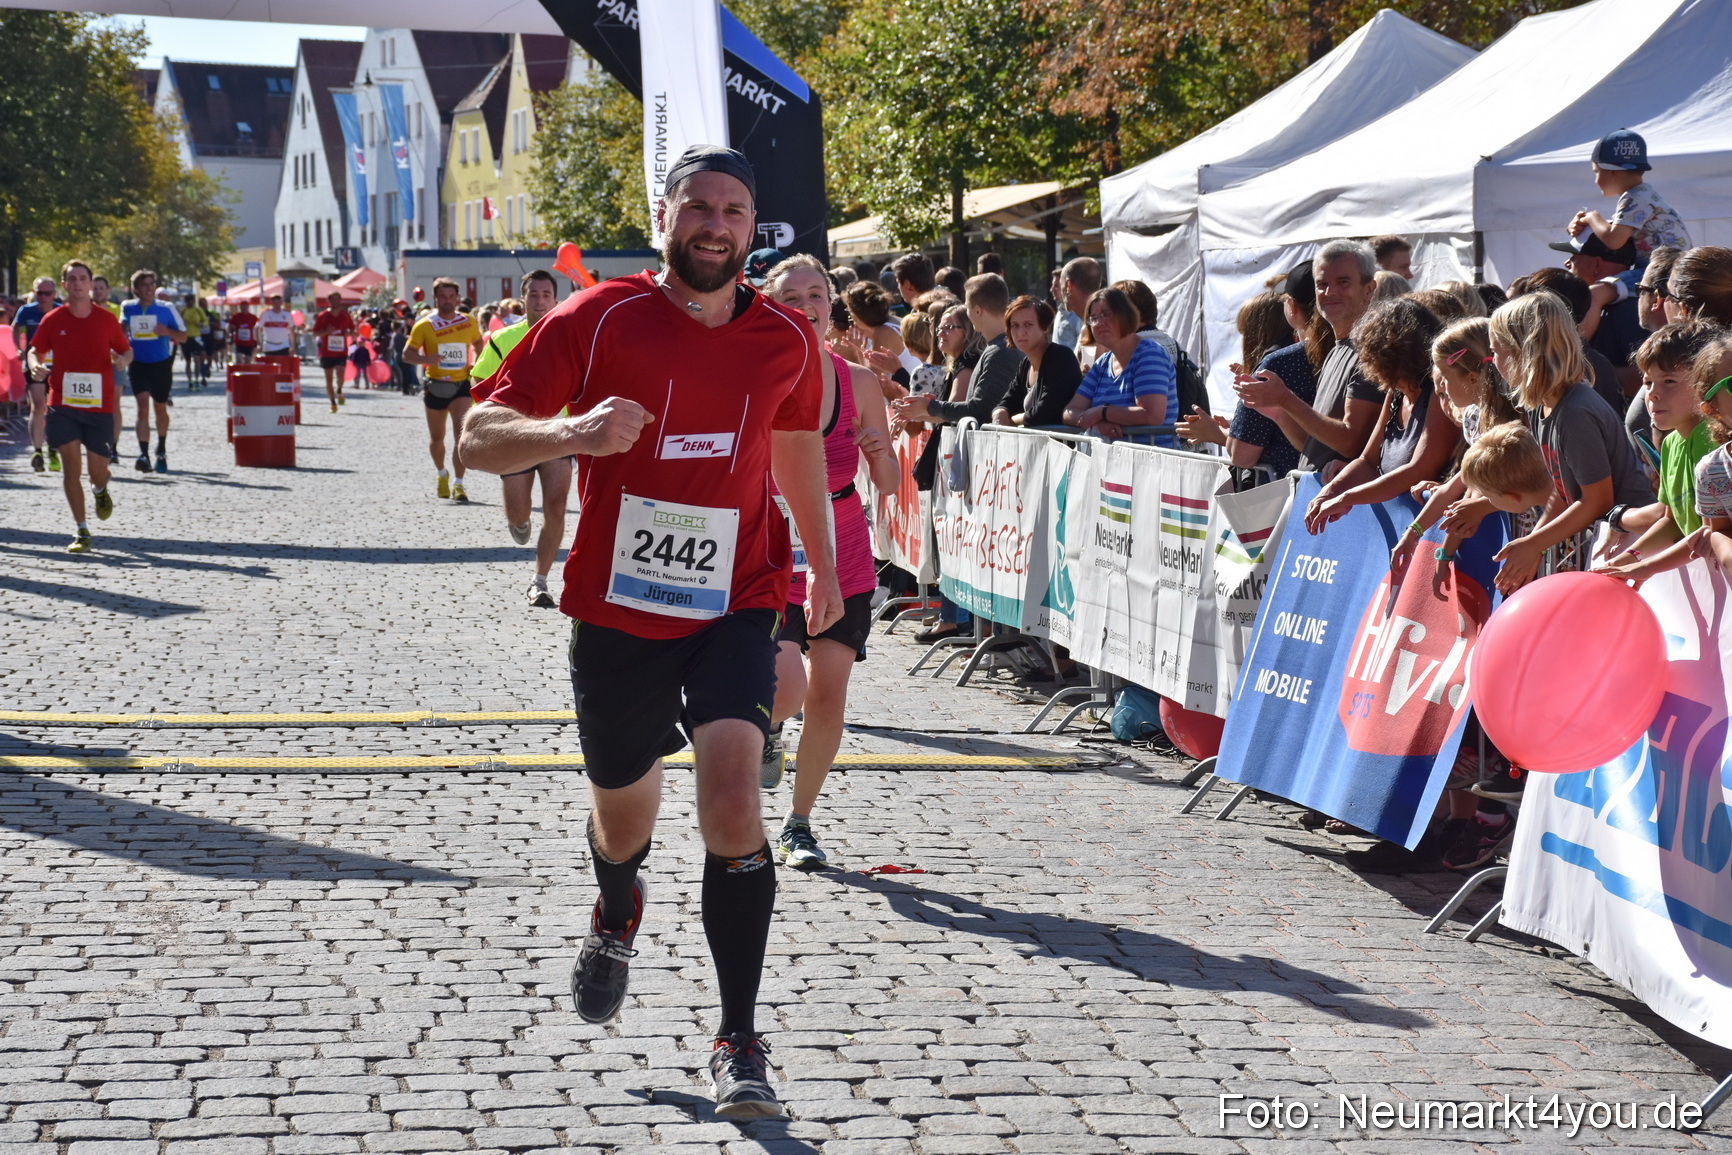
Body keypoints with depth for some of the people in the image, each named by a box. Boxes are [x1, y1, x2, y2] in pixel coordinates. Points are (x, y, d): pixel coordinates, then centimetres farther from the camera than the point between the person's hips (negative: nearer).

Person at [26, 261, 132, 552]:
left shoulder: (107, 319, 2)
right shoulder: (53, 320, 1)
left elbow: (126, 350, 12)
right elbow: (35, 351, 11)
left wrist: (122, 359, -12)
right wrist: (35, 366, -12)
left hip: (100, 405, 0)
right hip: (62, 404, 0)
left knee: (98, 470, 1)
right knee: (70, 461, -9)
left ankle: (100, 491, 41)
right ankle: (82, 531, -1)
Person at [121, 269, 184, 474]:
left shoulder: (167, 308, -7)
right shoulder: (128, 308, -1)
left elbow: (183, 336, -3)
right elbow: (122, 330, 20)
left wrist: (166, 331, -21)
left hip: (161, 364, 0)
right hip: (138, 364, 0)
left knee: (160, 409, 15)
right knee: (143, 405, -18)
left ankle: (161, 451, 37)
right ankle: (143, 454, -23)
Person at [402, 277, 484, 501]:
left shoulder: (469, 322, 2)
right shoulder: (424, 325, -3)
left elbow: (478, 344, 21)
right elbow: (407, 354, -2)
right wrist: (426, 359, -22)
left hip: (461, 384, 0)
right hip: (435, 386, 1)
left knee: (461, 435, -16)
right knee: (436, 437, 14)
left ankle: (458, 484, -15)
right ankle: (442, 474, 40)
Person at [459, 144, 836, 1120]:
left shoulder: (786, 342, 1)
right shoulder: (597, 322, -8)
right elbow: (481, 437, -10)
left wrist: (823, 566, 28)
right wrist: (572, 432, -30)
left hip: (736, 604, 0)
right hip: (618, 609, 0)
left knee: (733, 791, -21)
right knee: (622, 810, 17)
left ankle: (740, 1042, -12)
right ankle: (618, 917, 56)